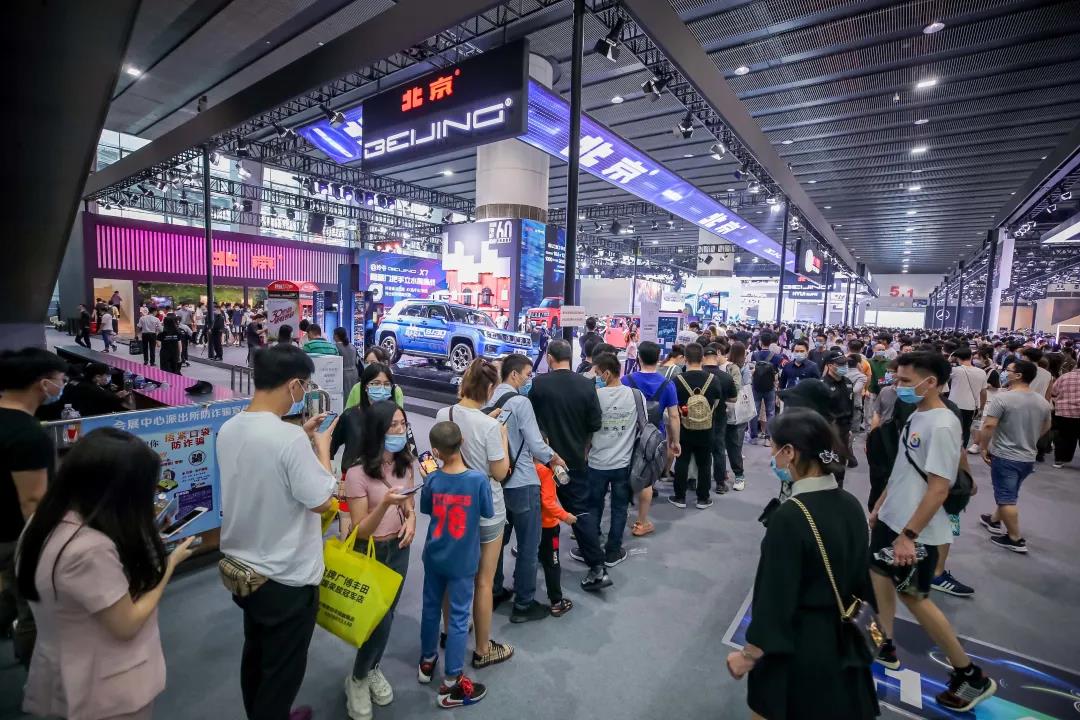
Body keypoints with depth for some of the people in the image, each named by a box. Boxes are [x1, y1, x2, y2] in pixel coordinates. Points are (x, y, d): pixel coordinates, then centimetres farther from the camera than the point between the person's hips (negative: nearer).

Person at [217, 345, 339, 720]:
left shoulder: (229, 429, -5)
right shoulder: (289, 438, -31)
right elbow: (323, 501, -23)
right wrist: (321, 447, -12)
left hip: (242, 567, 8)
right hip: (287, 578, -8)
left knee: (256, 654, 29)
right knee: (282, 668, 16)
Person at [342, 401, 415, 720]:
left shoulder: (405, 464, -5)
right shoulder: (358, 473, -24)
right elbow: (360, 530, -20)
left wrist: (410, 520, -13)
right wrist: (385, 504, -37)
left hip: (398, 549, 5)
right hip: (368, 553, -5)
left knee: (387, 615, 17)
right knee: (379, 620, -1)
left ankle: (373, 670, 44)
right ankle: (356, 680, 28)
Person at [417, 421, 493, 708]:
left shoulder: (432, 480, -15)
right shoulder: (479, 479, -24)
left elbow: (426, 510, 3)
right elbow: (488, 513, -10)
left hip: (434, 557, 3)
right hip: (463, 561, -3)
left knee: (431, 607, 23)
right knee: (458, 617, 9)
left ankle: (427, 661, 44)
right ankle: (451, 685, 20)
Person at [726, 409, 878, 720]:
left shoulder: (789, 517, -29)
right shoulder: (851, 504, -7)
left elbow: (775, 596, -22)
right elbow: (859, 576, 6)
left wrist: (749, 654, -8)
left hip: (796, 648, -6)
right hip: (843, 640, 6)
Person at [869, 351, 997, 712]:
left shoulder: (942, 425, -23)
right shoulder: (916, 416, 4)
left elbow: (939, 488, -25)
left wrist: (909, 535, -24)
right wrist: (880, 505, 18)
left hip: (916, 532, -9)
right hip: (891, 519, 9)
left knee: (913, 596, 4)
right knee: (879, 576, 18)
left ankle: (970, 675, 24)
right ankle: (885, 648, 35)